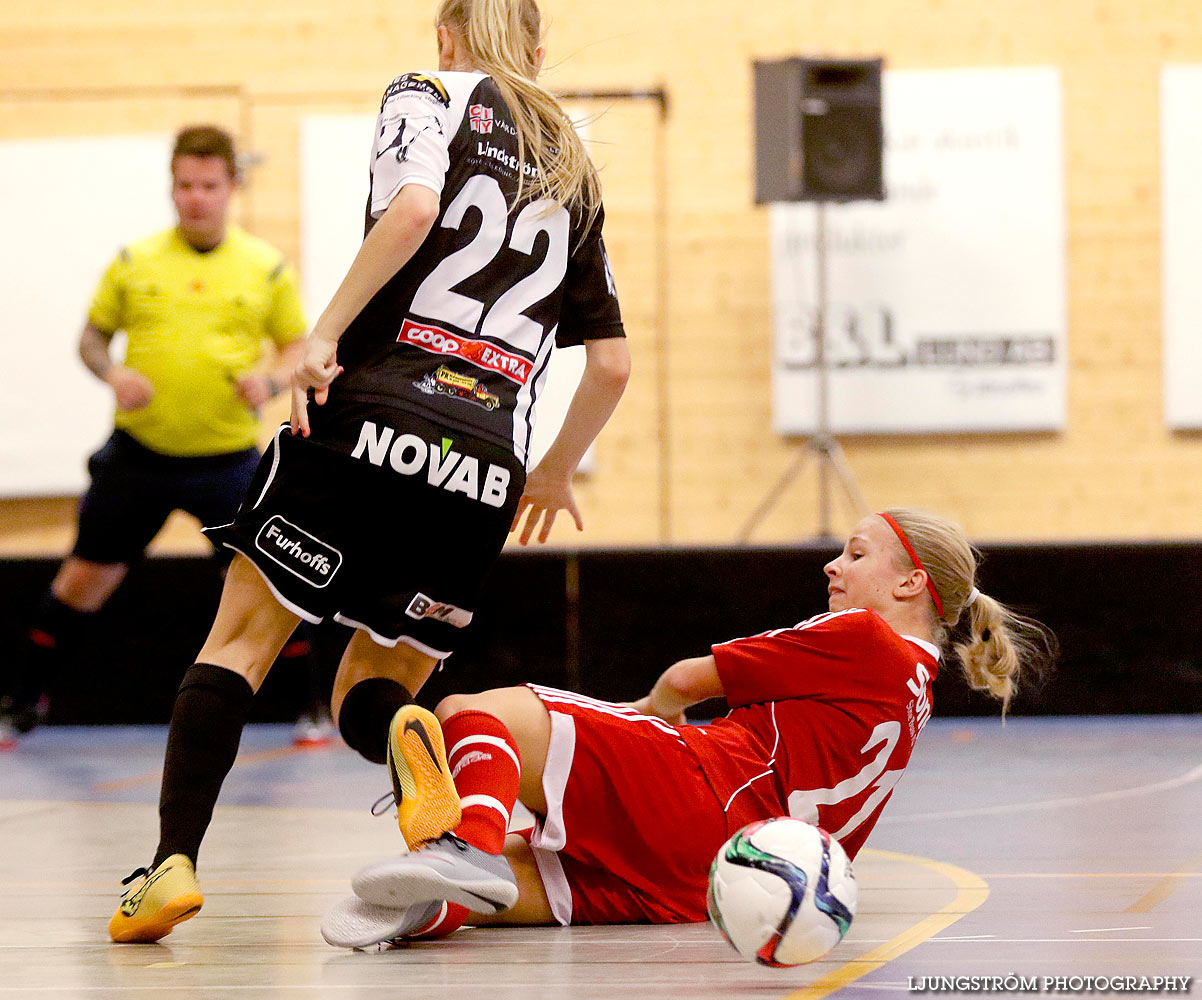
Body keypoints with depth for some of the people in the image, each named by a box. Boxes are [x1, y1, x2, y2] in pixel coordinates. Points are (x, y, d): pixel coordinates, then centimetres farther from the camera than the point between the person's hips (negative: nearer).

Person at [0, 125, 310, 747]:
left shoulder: (268, 269, 1)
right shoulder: (133, 263, 3)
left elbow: (298, 346, 6)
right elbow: (92, 337, 10)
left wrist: (272, 377, -16)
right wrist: (111, 373, -11)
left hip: (228, 460, -1)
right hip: (139, 454, 1)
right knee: (89, 574, 5)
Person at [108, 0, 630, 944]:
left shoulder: (427, 93, 11)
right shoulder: (574, 168, 24)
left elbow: (415, 203, -14)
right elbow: (612, 363, 21)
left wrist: (326, 332, -11)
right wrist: (557, 472, 35)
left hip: (371, 416, -4)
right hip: (486, 464, 4)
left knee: (242, 640, 8)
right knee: (367, 694, 13)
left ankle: (175, 861, -9)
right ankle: (408, 732, -24)